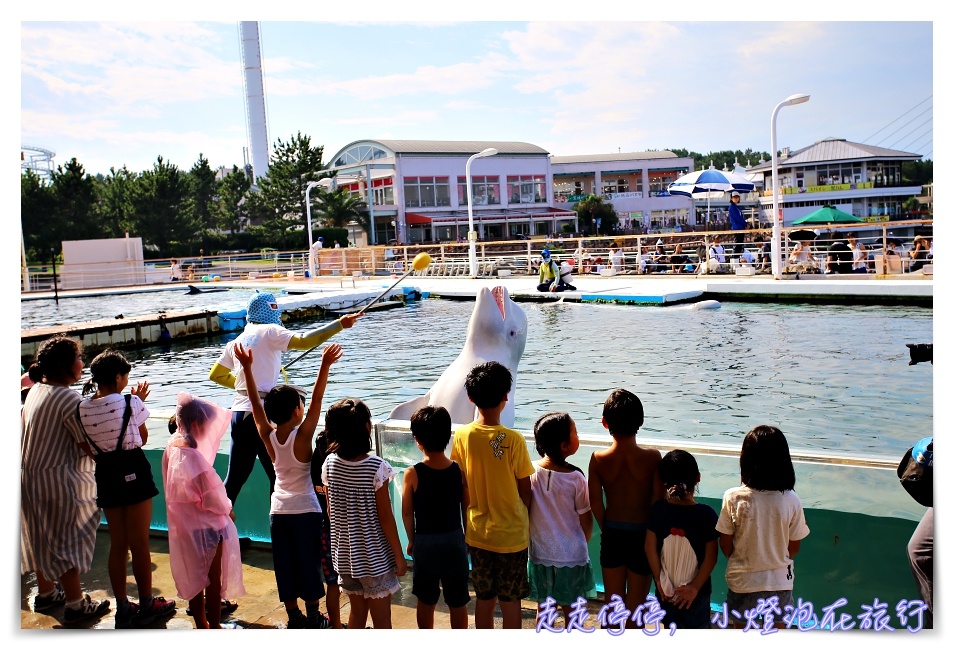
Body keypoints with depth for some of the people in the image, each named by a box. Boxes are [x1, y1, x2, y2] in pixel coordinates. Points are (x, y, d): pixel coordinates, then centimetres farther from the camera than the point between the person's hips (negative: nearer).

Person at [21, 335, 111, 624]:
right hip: (58, 481, -9)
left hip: (30, 476, 9)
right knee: (66, 542, 3)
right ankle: (76, 605, 14)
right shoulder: (68, 399, -22)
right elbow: (92, 447, -22)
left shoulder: (36, 391, 5)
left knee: (44, 538, 22)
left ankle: (46, 594, 37)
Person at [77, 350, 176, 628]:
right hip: (133, 471, -5)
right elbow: (142, 438, -1)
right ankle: (146, 605, 19)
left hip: (105, 475, 5)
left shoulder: (83, 408, -1)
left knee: (118, 544, 16)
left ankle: (123, 608, 23)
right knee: (139, 544, 7)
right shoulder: (130, 402, -15)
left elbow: (90, 449, 7)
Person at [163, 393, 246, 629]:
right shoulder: (190, 455, -28)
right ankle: (214, 626, 20)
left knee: (195, 580, 20)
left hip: (186, 526, 8)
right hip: (206, 527, -8)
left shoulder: (172, 447, -3)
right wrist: (228, 509, -6)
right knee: (213, 582, 9)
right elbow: (210, 497, -21)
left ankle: (201, 625, 33)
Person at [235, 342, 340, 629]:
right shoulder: (302, 436, -17)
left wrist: (247, 367, -1)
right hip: (306, 510, -4)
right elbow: (317, 400, -23)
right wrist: (325, 365, -28)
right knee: (309, 564, 8)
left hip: (278, 511, 4)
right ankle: (313, 618, 16)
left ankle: (294, 617, 19)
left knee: (285, 566, 11)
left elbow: (255, 403, -2)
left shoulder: (268, 436, -6)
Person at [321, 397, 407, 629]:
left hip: (345, 554, 5)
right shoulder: (377, 467, -21)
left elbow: (331, 511, 4)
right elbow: (385, 517, -16)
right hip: (374, 556, -5)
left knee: (357, 612, 20)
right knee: (382, 621, 8)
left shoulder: (330, 463, -6)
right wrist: (399, 555, -5)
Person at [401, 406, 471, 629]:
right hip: (454, 541, 1)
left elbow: (407, 513, -6)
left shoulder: (412, 474, -15)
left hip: (425, 542, -1)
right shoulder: (459, 470, -10)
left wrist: (411, 540, 9)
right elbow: (467, 509, -1)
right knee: (457, 602, 14)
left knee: (426, 601, 18)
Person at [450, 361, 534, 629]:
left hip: (477, 533, 4)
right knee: (510, 601, 10)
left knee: (484, 599, 16)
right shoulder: (513, 440, -19)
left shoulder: (461, 436, -8)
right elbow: (525, 491, -10)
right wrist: (531, 524, 8)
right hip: (511, 535, -3)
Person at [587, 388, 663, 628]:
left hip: (612, 534, 2)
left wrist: (608, 529, 7)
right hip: (642, 534, -1)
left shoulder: (598, 459, -12)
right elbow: (658, 502, -13)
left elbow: (596, 503, -9)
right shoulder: (652, 458, -15)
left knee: (613, 602, 17)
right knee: (635, 603, 12)